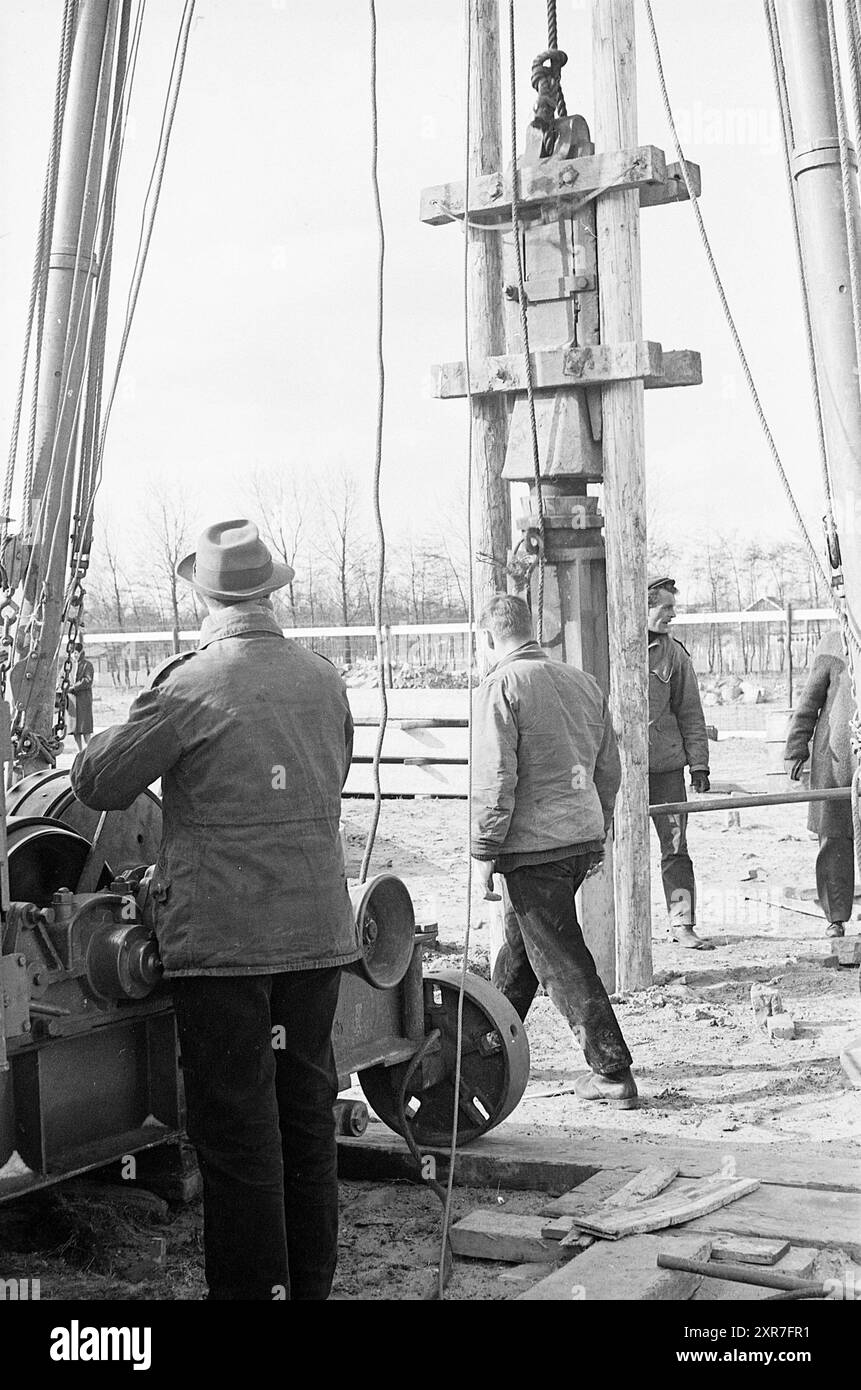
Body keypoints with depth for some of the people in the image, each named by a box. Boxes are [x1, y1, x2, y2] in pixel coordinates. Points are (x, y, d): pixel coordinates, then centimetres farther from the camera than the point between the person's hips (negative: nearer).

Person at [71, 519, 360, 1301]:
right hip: (318, 928, 6)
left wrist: (135, 728, 12)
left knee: (236, 1126, 3)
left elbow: (98, 782, -7)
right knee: (307, 1109, 15)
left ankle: (251, 1286, 10)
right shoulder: (324, 680, 5)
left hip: (221, 938, -6)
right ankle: (311, 1280, 27)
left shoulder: (191, 686, -13)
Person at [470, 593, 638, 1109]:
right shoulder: (583, 682, 10)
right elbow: (609, 767, 15)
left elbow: (494, 777, -16)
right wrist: (598, 833, 24)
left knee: (561, 960, -1)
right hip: (583, 837, 8)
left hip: (534, 844, -8)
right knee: (521, 940, 22)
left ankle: (613, 1073, 1)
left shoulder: (501, 686, -11)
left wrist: (484, 851, -10)